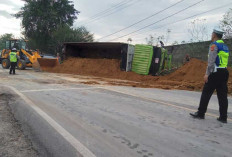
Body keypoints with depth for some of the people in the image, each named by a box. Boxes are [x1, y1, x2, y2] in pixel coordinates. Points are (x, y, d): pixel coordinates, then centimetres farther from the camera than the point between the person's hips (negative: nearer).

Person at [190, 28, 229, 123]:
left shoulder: (214, 45, -6)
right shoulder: (225, 46, 20)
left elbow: (211, 61, -16)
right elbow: (224, 60, 19)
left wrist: (207, 74, -16)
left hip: (215, 72, -8)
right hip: (224, 72, 8)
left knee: (206, 93, -1)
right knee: (222, 95, 7)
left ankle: (201, 113, 4)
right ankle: (223, 117, 9)